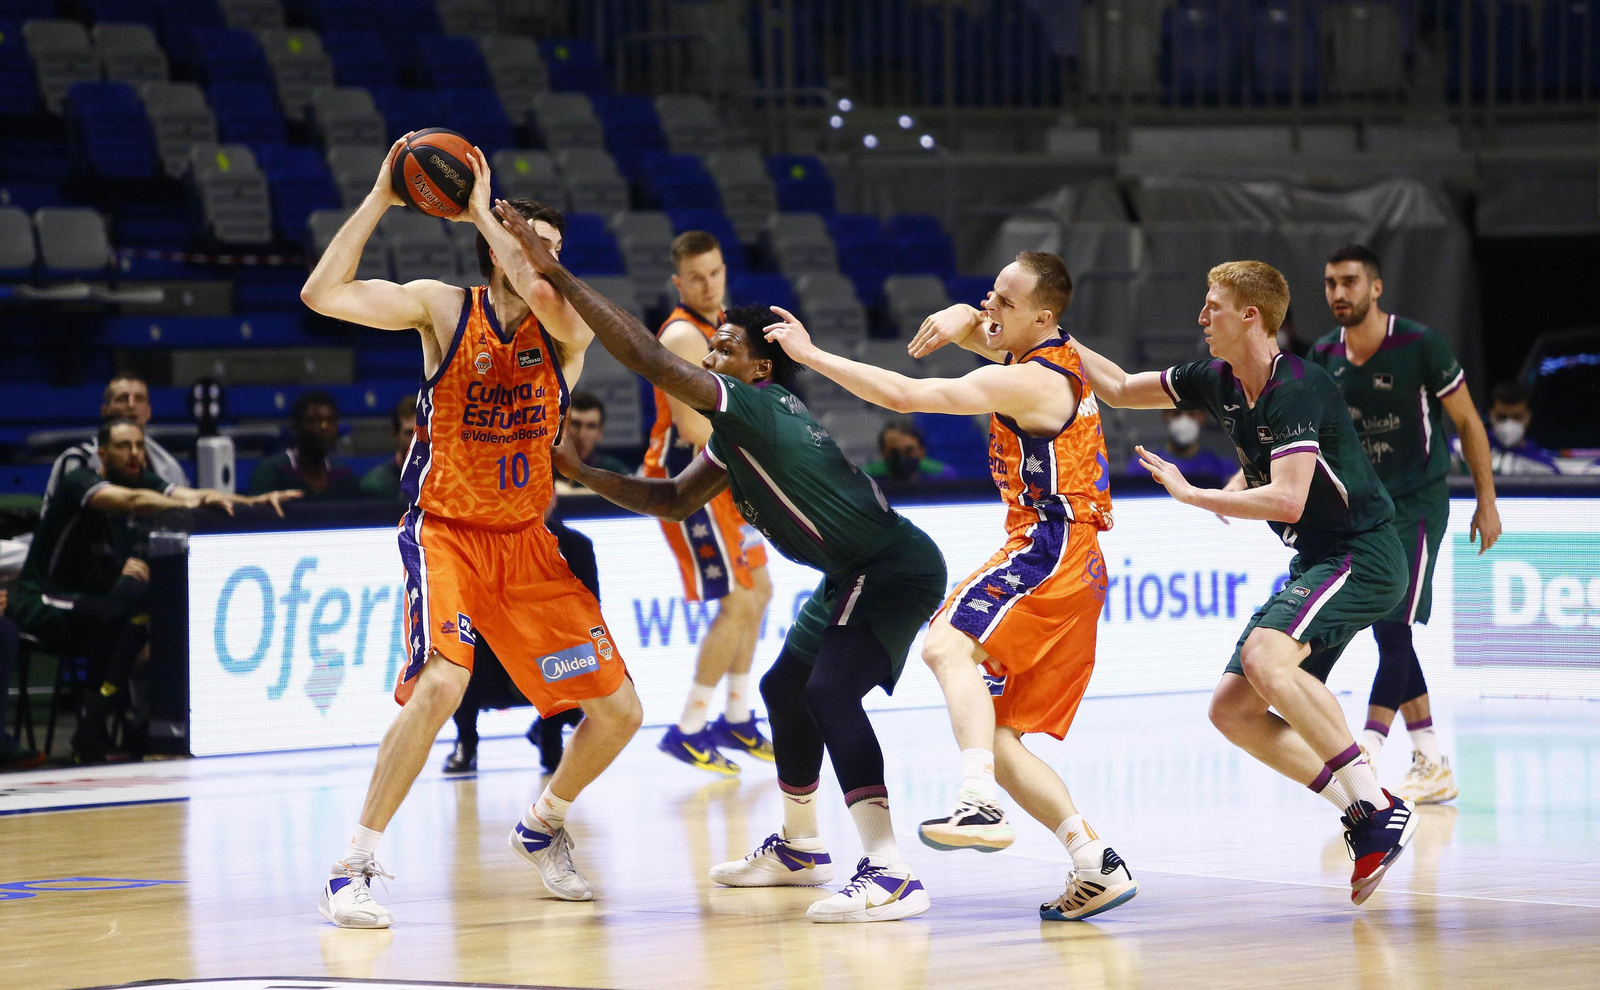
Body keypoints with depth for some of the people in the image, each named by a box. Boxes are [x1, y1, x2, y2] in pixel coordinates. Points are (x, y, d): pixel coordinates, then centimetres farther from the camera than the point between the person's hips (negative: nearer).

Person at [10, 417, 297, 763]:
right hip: (45, 603, -7)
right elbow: (132, 501, -38)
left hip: (100, 597, 7)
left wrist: (253, 501, -34)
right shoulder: (78, 483, -18)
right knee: (115, 616, -35)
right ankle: (89, 737, -26)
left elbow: (190, 494, -15)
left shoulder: (146, 481, 3)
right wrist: (194, 505, -54)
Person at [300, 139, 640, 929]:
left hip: (527, 540, 4)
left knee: (618, 711, 2)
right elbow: (322, 295, -16)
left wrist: (484, 213, -20)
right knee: (440, 682, -30)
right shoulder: (443, 308, -6)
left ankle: (542, 826, 33)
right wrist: (379, 200, -16)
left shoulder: (570, 326, -3)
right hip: (445, 531, -4)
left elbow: (543, 293, -29)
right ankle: (352, 870, -19)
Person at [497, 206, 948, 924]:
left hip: (896, 569, -11)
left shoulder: (760, 406, -20)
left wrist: (557, 276, -29)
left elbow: (650, 361, -28)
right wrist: (579, 472, 6)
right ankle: (799, 847, 38)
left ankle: (889, 873, -32)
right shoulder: (734, 435, 11)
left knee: (829, 691, -25)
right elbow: (673, 499, 17)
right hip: (856, 573, 11)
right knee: (786, 687, 21)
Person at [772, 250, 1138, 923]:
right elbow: (975, 323, 32)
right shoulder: (1052, 352, 16)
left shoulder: (1027, 382, -13)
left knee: (949, 643, -32)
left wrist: (810, 354, -12)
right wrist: (959, 319, 5)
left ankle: (980, 806, -48)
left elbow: (905, 395, -18)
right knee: (998, 741, 8)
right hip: (1074, 567, 10)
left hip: (1049, 548, -10)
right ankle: (1097, 866, 3)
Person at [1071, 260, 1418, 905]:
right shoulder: (1217, 383, 7)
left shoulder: (1297, 389, -19)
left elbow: (1287, 501, -28)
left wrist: (1191, 495, -20)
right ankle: (1366, 818, -1)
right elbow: (1119, 388, 20)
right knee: (1232, 708, 1)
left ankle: (1376, 804, -29)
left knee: (1265, 655, -33)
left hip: (1362, 556, -10)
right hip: (1315, 565, 10)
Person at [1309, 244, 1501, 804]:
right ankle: (1432, 767, 13)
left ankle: (1365, 755, -22)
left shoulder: (1420, 346, -13)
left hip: (1418, 505, -6)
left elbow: (1468, 422, -5)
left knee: (1393, 627, -15)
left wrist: (1487, 501, -4)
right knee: (1387, 633, 6)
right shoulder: (1325, 357, 3)